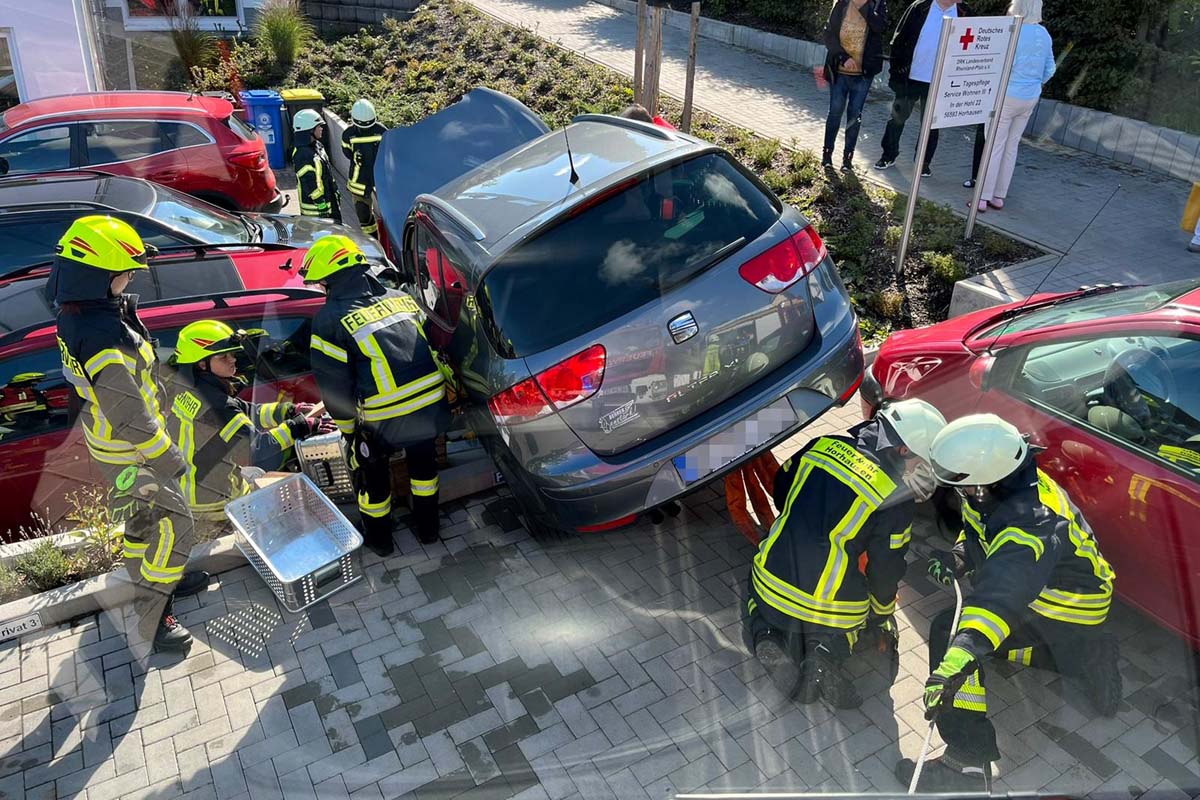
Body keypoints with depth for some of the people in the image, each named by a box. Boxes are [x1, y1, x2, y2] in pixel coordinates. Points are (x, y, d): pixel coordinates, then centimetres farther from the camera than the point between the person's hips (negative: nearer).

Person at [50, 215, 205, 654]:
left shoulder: (76, 314, -5)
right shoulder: (103, 340, -35)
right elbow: (131, 418, -29)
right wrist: (169, 459, -18)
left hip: (109, 441, 10)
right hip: (130, 453, -10)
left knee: (142, 516, 26)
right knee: (173, 522, 1)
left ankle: (153, 577, 47)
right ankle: (153, 617, 11)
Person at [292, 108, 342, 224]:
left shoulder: (317, 146, 9)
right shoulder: (303, 155, -23)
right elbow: (310, 184, -23)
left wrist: (336, 194, 21)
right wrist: (322, 206, -21)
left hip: (330, 203, 10)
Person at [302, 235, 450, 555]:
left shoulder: (329, 319, -4)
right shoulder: (400, 298, 11)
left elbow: (334, 385, -1)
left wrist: (348, 430, 13)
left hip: (386, 418, -4)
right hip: (433, 406, 5)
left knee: (371, 468, 24)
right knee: (422, 457, 31)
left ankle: (378, 537, 43)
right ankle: (427, 525, 47)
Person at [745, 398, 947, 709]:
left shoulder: (823, 446, 0)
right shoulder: (897, 500, -11)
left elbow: (781, 488, 16)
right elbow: (885, 569, -2)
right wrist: (883, 615, 18)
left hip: (775, 582, 2)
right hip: (833, 609, -2)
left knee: (760, 590, 35)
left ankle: (766, 635, 3)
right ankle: (832, 648, 0)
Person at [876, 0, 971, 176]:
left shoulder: (964, 14, 0)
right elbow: (899, 40, -4)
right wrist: (895, 71, -7)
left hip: (938, 83, 1)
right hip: (910, 78, -1)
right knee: (898, 118, 9)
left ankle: (924, 162, 20)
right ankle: (889, 155, 24)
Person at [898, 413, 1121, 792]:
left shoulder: (1031, 523, -39)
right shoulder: (1005, 486, -11)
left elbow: (1003, 594, -53)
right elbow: (980, 534, 8)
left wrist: (958, 659, -64)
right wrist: (960, 556, -14)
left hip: (1067, 610, -9)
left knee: (951, 632, -21)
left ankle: (967, 763, -19)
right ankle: (1087, 659, 21)